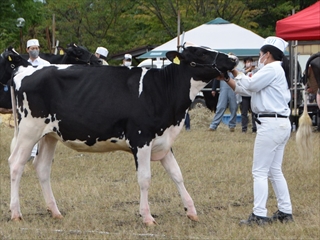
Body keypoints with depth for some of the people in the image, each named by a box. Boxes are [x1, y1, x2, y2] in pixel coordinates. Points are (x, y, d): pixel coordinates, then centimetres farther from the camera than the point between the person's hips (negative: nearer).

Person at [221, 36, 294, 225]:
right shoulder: (278, 71, 21)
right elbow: (246, 89, 20)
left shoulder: (272, 69, -10)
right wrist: (227, 79, 15)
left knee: (260, 172, -8)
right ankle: (285, 212, 16)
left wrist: (236, 72, 5)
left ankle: (259, 215, -10)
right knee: (275, 171, 15)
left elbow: (250, 85, -11)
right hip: (282, 124, 10)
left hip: (271, 123, -10)